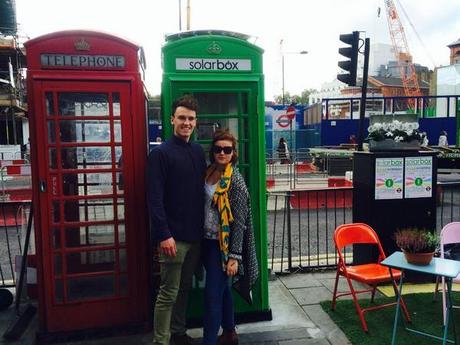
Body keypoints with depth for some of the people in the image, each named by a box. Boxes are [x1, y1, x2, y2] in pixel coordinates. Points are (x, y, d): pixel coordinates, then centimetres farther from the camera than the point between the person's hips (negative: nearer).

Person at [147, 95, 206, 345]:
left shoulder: (198, 151, 9)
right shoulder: (160, 153, -10)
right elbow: (155, 199, -15)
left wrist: (205, 227, 10)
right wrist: (164, 235, -21)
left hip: (195, 234, 7)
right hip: (173, 236, -6)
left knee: (185, 287, 18)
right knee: (168, 293, 3)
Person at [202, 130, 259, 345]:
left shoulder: (236, 181, -15)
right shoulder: (208, 172, 4)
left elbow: (239, 222, -16)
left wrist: (234, 256, -18)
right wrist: (201, 236, 8)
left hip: (222, 245, -7)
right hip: (206, 240, 7)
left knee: (212, 295, -3)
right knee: (222, 289, 20)